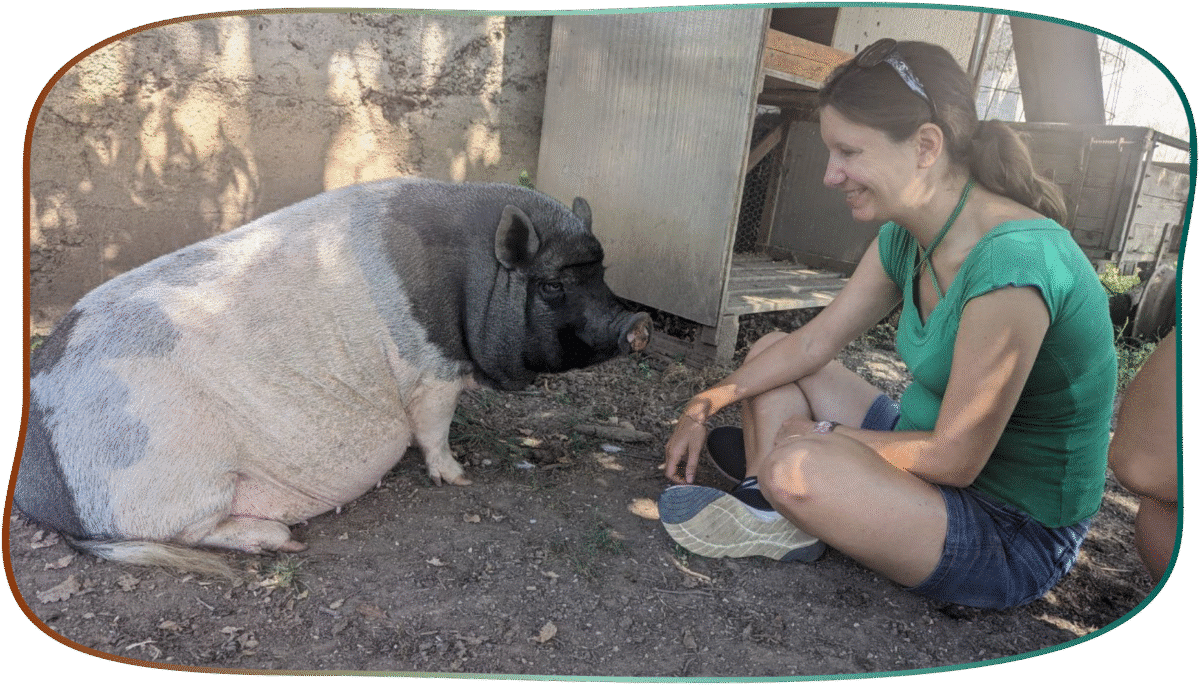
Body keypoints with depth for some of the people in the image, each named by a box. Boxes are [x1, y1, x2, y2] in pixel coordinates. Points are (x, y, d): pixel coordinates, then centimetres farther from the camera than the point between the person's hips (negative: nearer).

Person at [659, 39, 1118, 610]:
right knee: (769, 353, 7)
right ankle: (765, 513, -4)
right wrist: (704, 408, -1)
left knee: (799, 469, -34)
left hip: (1016, 539, -8)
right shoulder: (904, 238, -4)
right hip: (937, 454, 9)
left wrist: (824, 434, -13)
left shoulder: (1012, 264, -31)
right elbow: (815, 341, 3)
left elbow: (953, 459, -27)